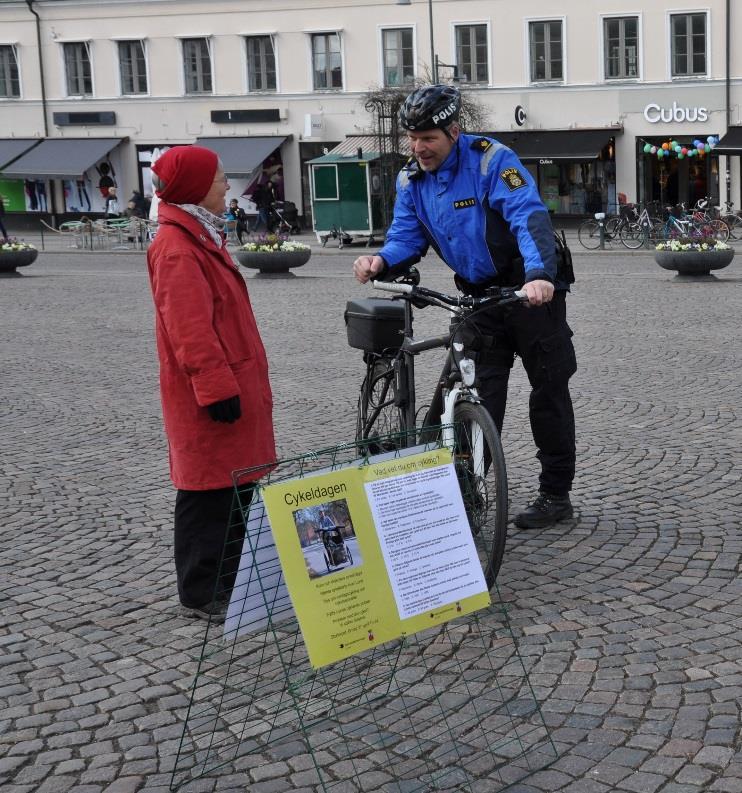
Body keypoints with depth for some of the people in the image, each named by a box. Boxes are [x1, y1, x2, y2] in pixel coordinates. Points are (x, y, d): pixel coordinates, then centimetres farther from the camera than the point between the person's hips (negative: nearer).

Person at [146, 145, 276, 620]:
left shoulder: (203, 236, 16)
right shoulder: (177, 249, -18)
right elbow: (191, 331, -23)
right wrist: (217, 387, -24)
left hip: (231, 382, 10)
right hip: (209, 397, -10)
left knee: (236, 487, 17)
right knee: (209, 493, -2)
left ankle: (232, 576, 28)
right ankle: (201, 593, 8)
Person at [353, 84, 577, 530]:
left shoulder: (491, 160, -20)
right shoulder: (412, 180, 0)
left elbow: (530, 217, -30)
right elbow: (407, 238, -1)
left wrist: (540, 274, -47)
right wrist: (381, 260, -25)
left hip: (533, 289, -5)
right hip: (480, 295, 5)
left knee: (549, 392, 4)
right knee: (479, 396, 2)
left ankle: (556, 495, 14)